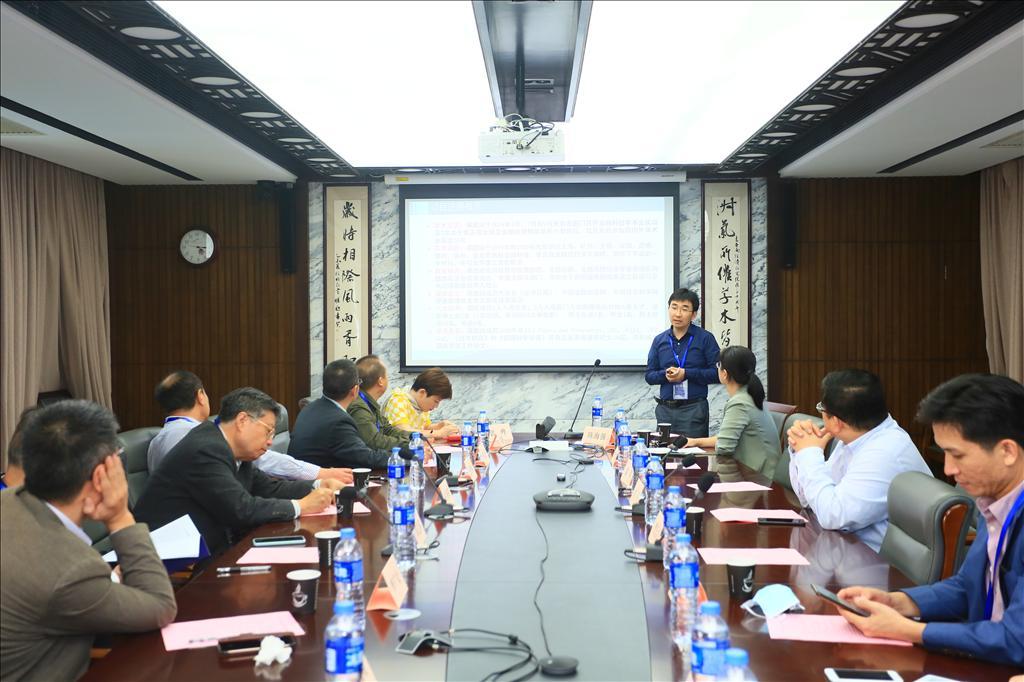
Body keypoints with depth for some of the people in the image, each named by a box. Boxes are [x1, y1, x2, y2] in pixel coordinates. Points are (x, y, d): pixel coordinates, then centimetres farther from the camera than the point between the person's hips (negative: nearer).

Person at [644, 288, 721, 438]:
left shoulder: (705, 338, -2)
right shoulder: (659, 340, 10)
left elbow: (717, 373, -8)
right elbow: (649, 376, 10)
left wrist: (686, 374, -15)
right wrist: (665, 374, -10)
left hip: (694, 409, -4)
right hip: (665, 409, 4)